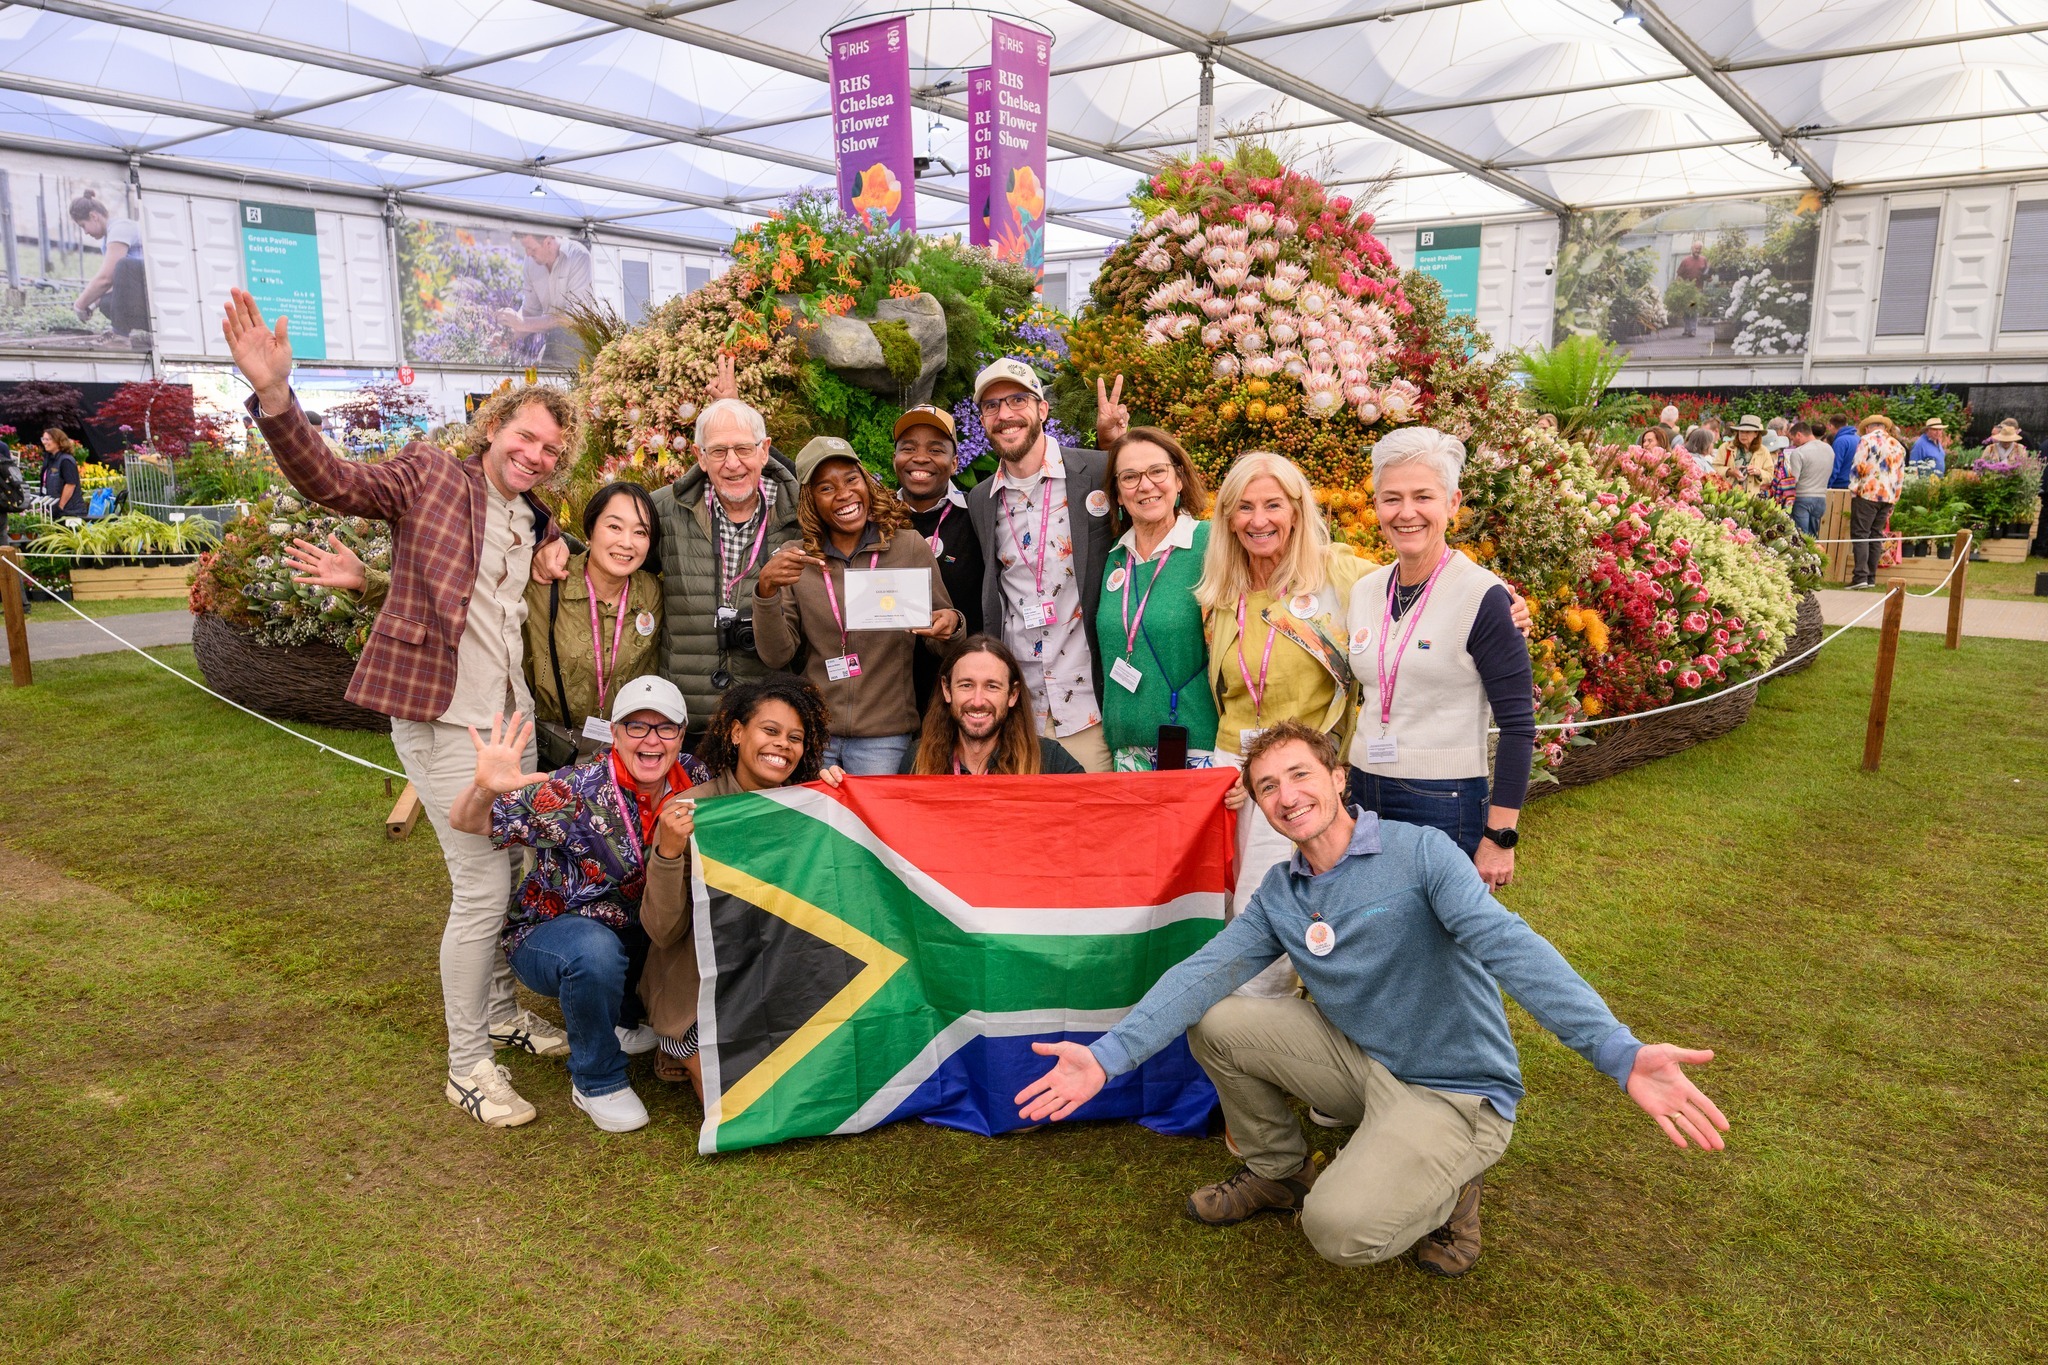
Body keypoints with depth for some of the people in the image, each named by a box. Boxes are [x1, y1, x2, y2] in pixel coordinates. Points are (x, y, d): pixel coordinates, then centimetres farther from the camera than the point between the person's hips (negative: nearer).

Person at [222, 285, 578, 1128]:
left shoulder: (542, 529, 15)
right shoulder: (429, 475, -2)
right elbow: (331, 482, -18)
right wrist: (274, 396, -32)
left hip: (513, 720, 7)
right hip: (442, 720, -7)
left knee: (520, 874, 16)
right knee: (481, 889, -6)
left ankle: (502, 1011, 39)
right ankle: (467, 1067, 11)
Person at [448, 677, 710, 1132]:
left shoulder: (693, 780, -10)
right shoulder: (578, 792, -25)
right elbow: (467, 822, -24)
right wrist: (484, 788, -48)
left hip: (638, 930, 5)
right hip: (547, 935, -5)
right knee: (597, 951, -37)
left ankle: (626, 1021, 10)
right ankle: (596, 1082, -9)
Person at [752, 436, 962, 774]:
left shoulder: (910, 547, -1)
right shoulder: (793, 561, 1)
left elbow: (939, 644, 6)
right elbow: (776, 656, -3)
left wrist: (949, 625, -17)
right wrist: (767, 589, -17)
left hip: (884, 737, -1)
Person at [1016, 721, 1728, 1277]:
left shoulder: (1418, 852, -16)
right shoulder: (1278, 895, 2)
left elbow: (1509, 946, -30)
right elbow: (1202, 973, -8)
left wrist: (1621, 1053, -45)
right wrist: (1107, 1055, -23)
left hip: (1455, 1091, -6)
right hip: (1357, 1060, 6)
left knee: (1340, 1227, -27)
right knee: (1215, 1022, -7)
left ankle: (1446, 1187, 6)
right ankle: (1277, 1171, 16)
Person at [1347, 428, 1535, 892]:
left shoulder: (1482, 597, -12)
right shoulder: (1365, 591, 6)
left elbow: (1518, 725, -11)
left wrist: (1500, 837, -13)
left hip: (1445, 808, -5)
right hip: (1364, 799, 5)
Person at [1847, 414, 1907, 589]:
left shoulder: (1867, 440, -2)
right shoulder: (1898, 446, 17)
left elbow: (1858, 467, -11)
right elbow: (1901, 477, 17)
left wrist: (1853, 491, -5)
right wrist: (1893, 501, 20)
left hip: (1867, 494, -6)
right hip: (1888, 496, 6)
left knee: (1860, 535, -6)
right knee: (1876, 536, 10)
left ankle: (1861, 576, -16)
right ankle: (1871, 578, 9)